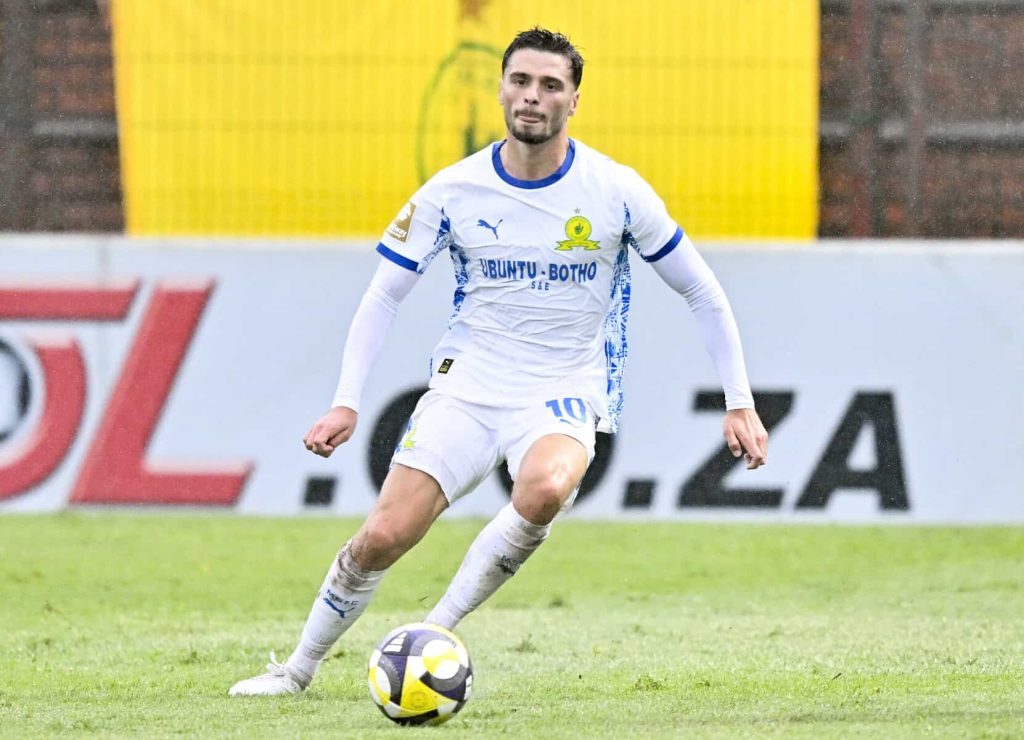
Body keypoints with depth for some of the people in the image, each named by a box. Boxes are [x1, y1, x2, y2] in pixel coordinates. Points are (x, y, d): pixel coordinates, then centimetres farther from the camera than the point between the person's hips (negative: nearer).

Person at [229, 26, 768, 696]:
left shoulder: (616, 191, -7)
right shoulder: (453, 192, -3)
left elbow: (703, 293, 3)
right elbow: (384, 295, 6)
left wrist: (740, 403, -2)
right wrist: (347, 403, -4)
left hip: (566, 394, -2)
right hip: (468, 384, 2)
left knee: (544, 490, -37)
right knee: (382, 538, -10)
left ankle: (437, 630, -19)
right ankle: (298, 670, 14)